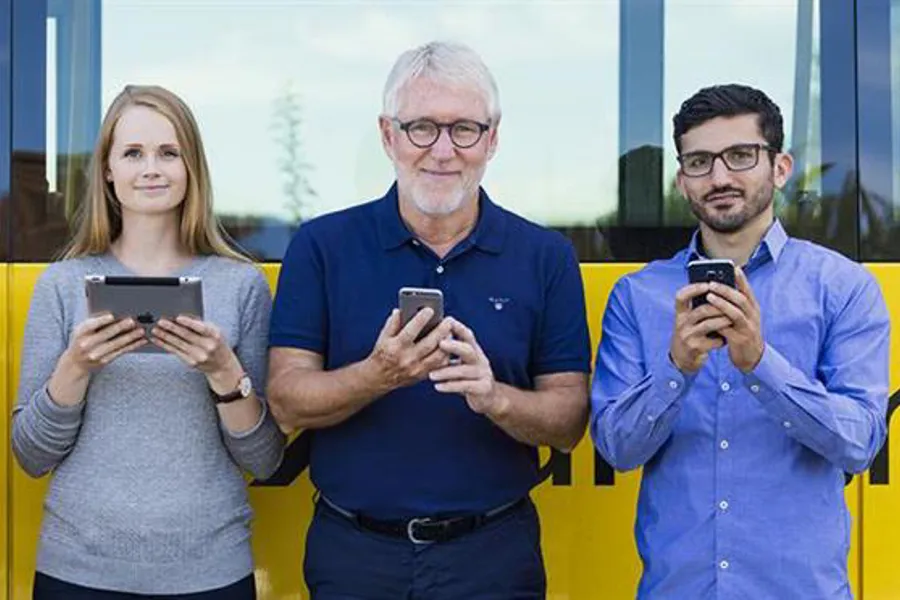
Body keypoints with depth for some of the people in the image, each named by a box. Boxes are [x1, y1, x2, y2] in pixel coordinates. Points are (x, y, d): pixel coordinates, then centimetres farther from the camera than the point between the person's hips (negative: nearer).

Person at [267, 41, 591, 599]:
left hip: (493, 553, 1)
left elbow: (570, 420, -3)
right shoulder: (322, 245, -3)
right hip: (353, 551, 0)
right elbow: (287, 401, -7)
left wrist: (496, 398, -22)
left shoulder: (547, 257, -1)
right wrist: (378, 376, -24)